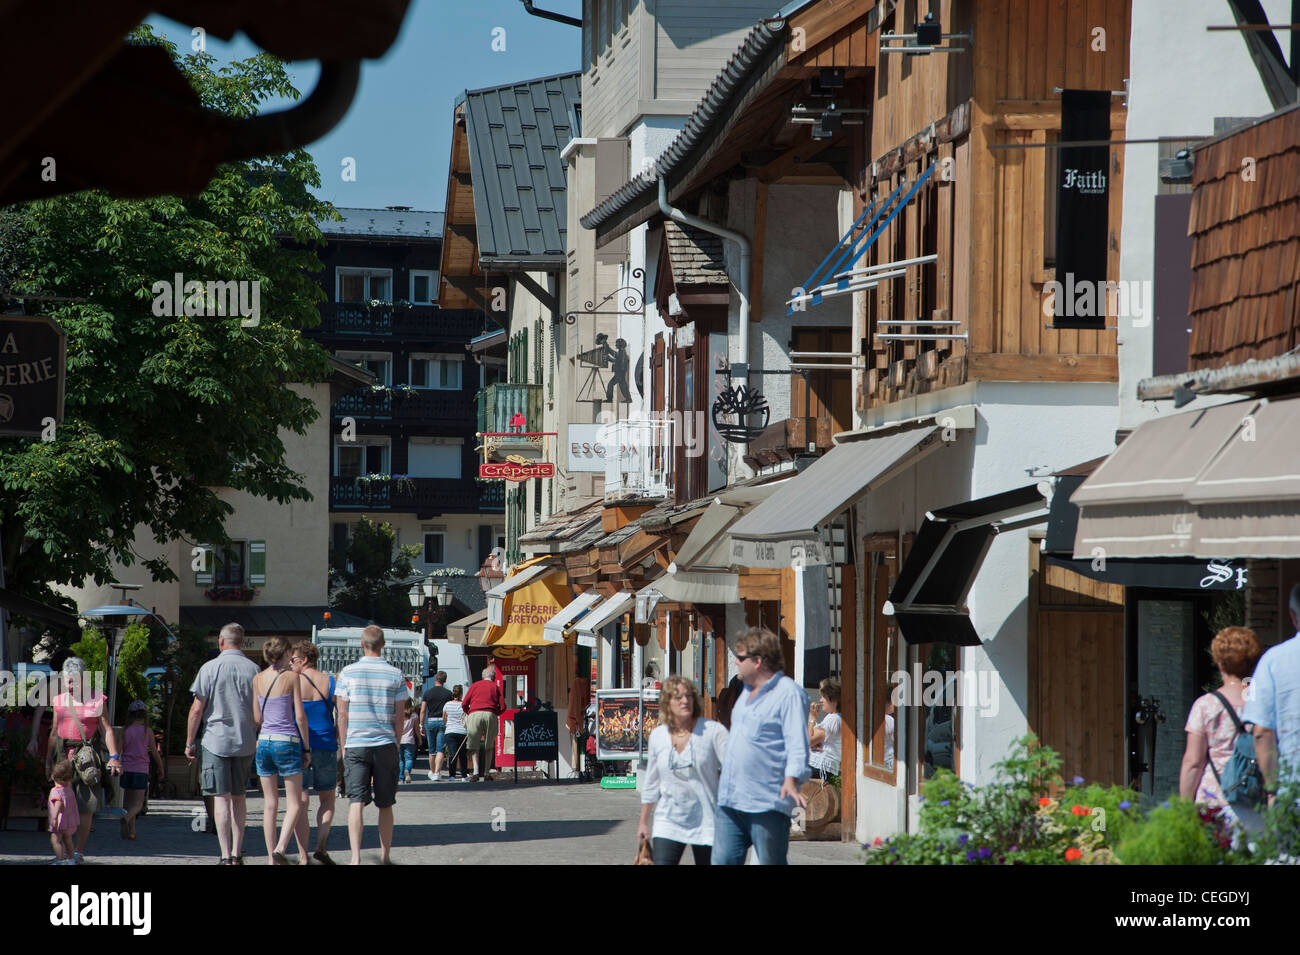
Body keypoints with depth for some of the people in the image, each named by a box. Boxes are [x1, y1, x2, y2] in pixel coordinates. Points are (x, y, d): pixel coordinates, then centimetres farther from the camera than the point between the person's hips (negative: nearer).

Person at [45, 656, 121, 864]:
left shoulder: (97, 700, 5)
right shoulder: (59, 701, 15)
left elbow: (107, 730, 2)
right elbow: (54, 732, 19)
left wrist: (114, 756, -9)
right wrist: (48, 762, 17)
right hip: (63, 755, 3)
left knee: (86, 807, -6)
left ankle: (78, 851, 1)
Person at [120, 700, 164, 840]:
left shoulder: (126, 731, 1)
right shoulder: (147, 731, -2)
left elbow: (119, 751, -1)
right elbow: (154, 753, 1)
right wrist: (161, 768, 14)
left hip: (126, 770, 2)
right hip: (141, 770, -2)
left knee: (130, 802, 14)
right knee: (138, 804, 0)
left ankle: (131, 831, 11)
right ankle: (126, 818, -30)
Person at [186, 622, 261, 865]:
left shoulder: (210, 668, -6)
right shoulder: (254, 670, 2)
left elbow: (197, 709, -6)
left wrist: (189, 743, 2)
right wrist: (261, 741, 18)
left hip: (215, 739, -3)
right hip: (245, 742, 3)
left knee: (221, 798, -4)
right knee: (239, 797, 14)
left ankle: (226, 856, -10)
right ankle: (237, 853, 16)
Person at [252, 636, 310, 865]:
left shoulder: (258, 679, 5)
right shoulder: (292, 677, -7)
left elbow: (257, 718, 8)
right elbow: (300, 716, -7)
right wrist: (307, 747, 1)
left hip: (264, 742, 4)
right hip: (287, 742, -4)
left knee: (270, 804, 10)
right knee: (294, 804, 2)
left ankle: (271, 857, 9)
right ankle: (280, 848, -17)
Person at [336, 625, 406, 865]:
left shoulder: (348, 672, -1)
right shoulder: (395, 675, 2)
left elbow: (342, 714, 0)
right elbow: (399, 716, 4)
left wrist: (344, 746, 10)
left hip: (356, 744, -1)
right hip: (385, 745, 1)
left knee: (356, 802, -7)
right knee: (385, 805, 11)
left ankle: (356, 856, -20)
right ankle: (385, 856, 18)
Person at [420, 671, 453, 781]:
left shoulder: (427, 692, 2)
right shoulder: (448, 693, -1)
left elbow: (423, 711, 0)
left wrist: (421, 725, 6)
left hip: (430, 721, 2)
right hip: (443, 722, -2)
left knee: (432, 750, 14)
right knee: (440, 750, -5)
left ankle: (432, 772, 27)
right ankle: (437, 773, -17)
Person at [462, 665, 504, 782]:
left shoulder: (475, 686, 15)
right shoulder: (496, 687, 13)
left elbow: (464, 704, 9)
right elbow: (502, 707, 5)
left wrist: (469, 713, 26)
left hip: (474, 715, 0)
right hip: (490, 715, 0)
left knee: (474, 746, 2)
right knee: (489, 746, 13)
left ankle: (476, 771, -17)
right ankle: (485, 773, 8)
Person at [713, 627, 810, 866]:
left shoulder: (789, 692, -9)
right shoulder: (747, 692, 19)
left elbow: (797, 743, -18)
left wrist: (791, 780, -32)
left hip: (767, 804, -8)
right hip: (730, 801, 9)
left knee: (771, 862, -2)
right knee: (723, 861, 2)